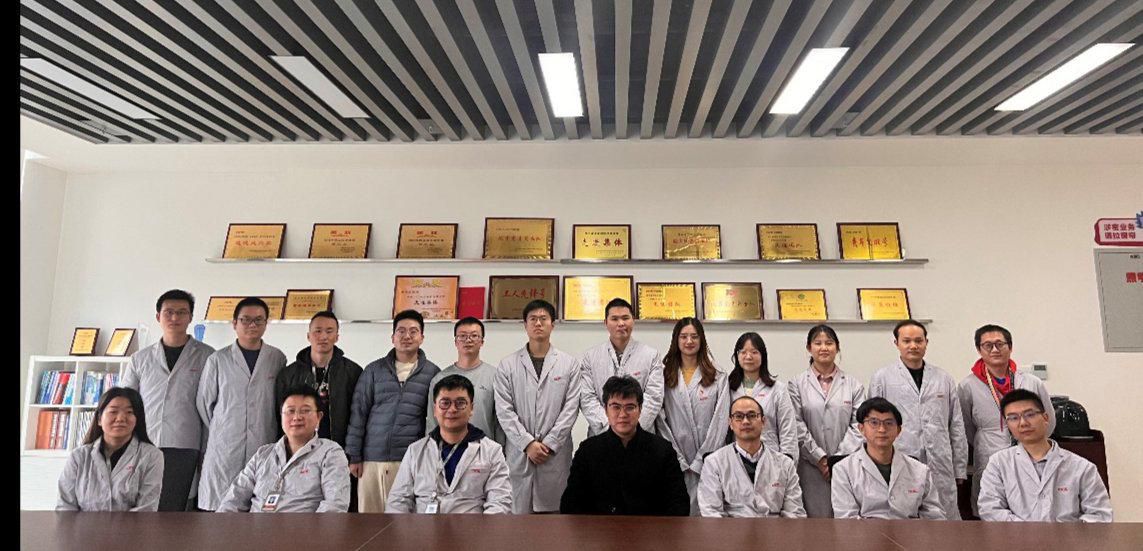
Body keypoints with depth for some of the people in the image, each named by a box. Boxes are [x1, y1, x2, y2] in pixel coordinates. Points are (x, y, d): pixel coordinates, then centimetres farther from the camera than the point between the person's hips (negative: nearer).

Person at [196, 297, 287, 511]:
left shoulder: (277, 359, 5)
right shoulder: (218, 360, 4)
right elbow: (204, 403, 10)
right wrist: (220, 431, 12)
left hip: (265, 450, 1)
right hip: (224, 450, 0)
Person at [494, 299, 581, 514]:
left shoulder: (570, 363, 5)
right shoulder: (507, 365, 5)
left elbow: (571, 408, 0)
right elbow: (504, 410, -1)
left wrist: (549, 444, -7)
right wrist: (528, 443, -9)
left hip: (556, 453, 0)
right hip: (519, 453, 0)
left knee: (554, 509, 4)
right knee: (518, 509, 3)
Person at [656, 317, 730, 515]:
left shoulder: (718, 378, 5)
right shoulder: (664, 376, 6)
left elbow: (720, 420, -1)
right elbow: (660, 420, 1)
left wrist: (700, 461, -8)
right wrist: (678, 460, -6)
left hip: (705, 462, 0)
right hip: (674, 460, 1)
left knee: (702, 510, -3)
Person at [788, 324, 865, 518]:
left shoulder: (854, 385, 8)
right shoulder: (797, 384, 3)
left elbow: (858, 425, 2)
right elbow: (798, 426, -2)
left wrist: (838, 459, -7)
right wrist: (820, 458, -8)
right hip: (811, 466, -1)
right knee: (817, 517, -2)